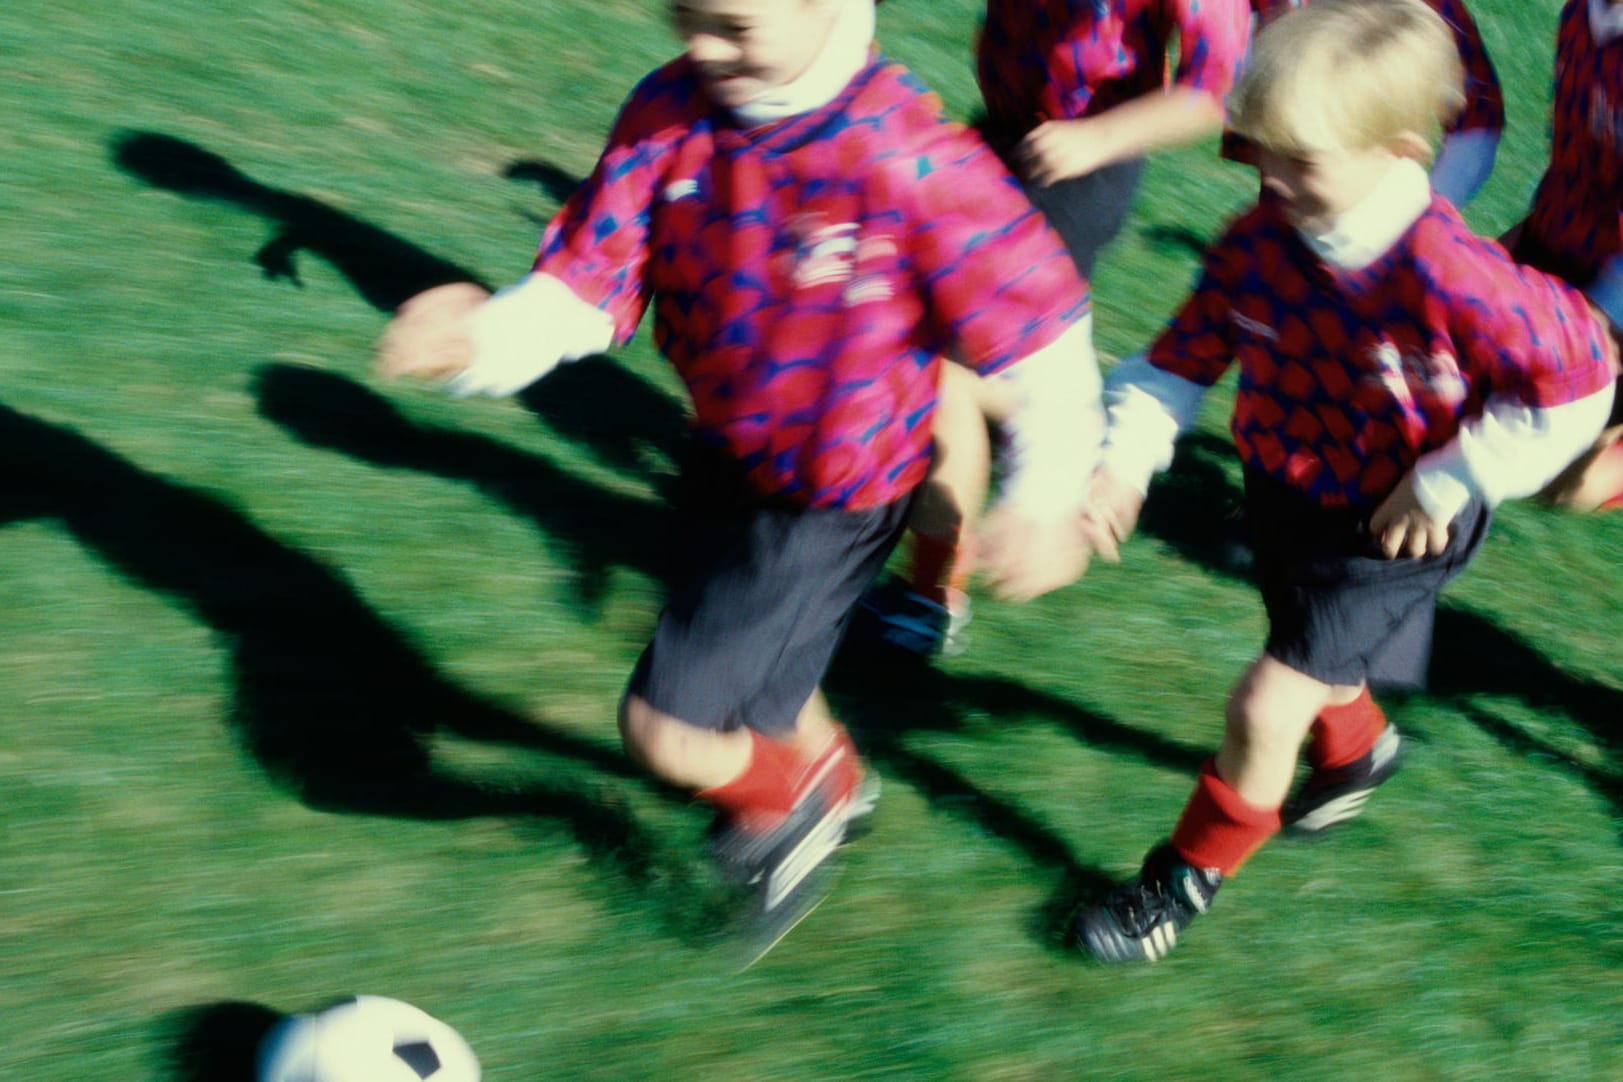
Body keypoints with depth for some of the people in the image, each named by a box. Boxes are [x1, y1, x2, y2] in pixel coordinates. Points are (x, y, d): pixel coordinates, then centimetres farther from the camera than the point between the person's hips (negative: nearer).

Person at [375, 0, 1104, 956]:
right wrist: (485, 337, -34)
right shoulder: (668, 113, -14)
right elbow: (585, 284, -13)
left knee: (666, 730, -5)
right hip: (727, 457, 6)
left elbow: (1037, 321, -20)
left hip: (827, 502, -6)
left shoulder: (903, 152, -30)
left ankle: (795, 799, 28)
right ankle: (836, 785, 61)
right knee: (759, 694, 27)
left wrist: (1047, 496, -15)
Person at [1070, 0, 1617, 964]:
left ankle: (1192, 873, 16)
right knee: (1320, 664, 30)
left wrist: (1448, 483, -20)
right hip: (1287, 494, 6)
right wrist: (1127, 452, -17)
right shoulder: (1261, 241, -15)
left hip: (1391, 531, -6)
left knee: (1266, 705, -8)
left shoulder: (1447, 276, -33)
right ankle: (1358, 750, 64)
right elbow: (1187, 351, -3)